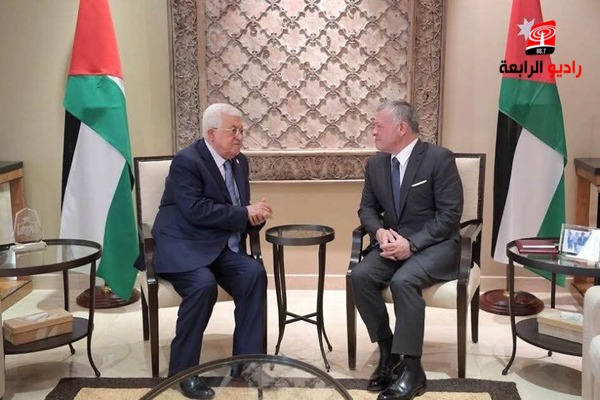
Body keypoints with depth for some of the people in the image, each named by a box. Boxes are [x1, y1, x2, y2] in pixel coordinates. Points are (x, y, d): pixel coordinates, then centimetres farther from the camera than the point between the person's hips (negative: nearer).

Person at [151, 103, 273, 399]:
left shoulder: (240, 162, 12)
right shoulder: (187, 161, -13)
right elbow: (197, 211, -24)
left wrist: (255, 213, -8)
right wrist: (244, 214, -20)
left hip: (222, 246, 7)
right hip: (183, 246, -6)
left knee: (255, 273, -21)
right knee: (203, 284, -33)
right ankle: (183, 369, -14)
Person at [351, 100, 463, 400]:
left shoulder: (439, 158, -11)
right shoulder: (375, 163, 7)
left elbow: (450, 214, -15)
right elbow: (367, 208, 12)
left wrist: (412, 243, -23)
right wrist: (380, 232, -11)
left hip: (435, 245, -5)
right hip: (394, 242, 6)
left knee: (403, 281, -33)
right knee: (360, 276, -22)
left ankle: (411, 368, -21)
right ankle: (387, 350, -6)